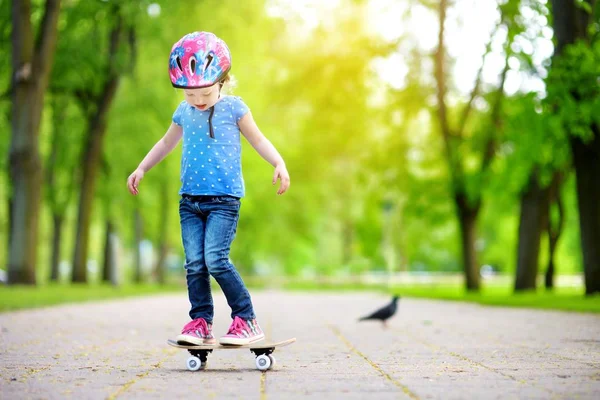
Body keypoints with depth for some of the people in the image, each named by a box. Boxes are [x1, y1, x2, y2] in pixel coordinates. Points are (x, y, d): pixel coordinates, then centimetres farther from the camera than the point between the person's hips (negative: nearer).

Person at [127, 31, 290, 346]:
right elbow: (167, 142, 28)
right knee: (194, 263, -2)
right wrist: (141, 169, 27)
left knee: (215, 259, -16)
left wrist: (279, 164, -8)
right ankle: (201, 322, 6)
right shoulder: (183, 112, 10)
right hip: (189, 199, 5)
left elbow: (258, 140, 7)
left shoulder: (233, 108, -1)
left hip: (224, 198, -5)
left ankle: (247, 321, -7)